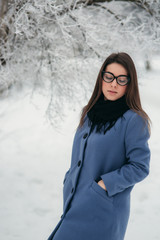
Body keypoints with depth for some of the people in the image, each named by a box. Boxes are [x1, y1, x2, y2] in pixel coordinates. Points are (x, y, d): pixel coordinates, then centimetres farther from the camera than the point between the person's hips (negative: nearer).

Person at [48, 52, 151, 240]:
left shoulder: (134, 121, -12)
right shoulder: (90, 113, 10)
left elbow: (139, 167, -12)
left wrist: (105, 184, -16)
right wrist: (70, 179, 11)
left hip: (103, 210, -7)